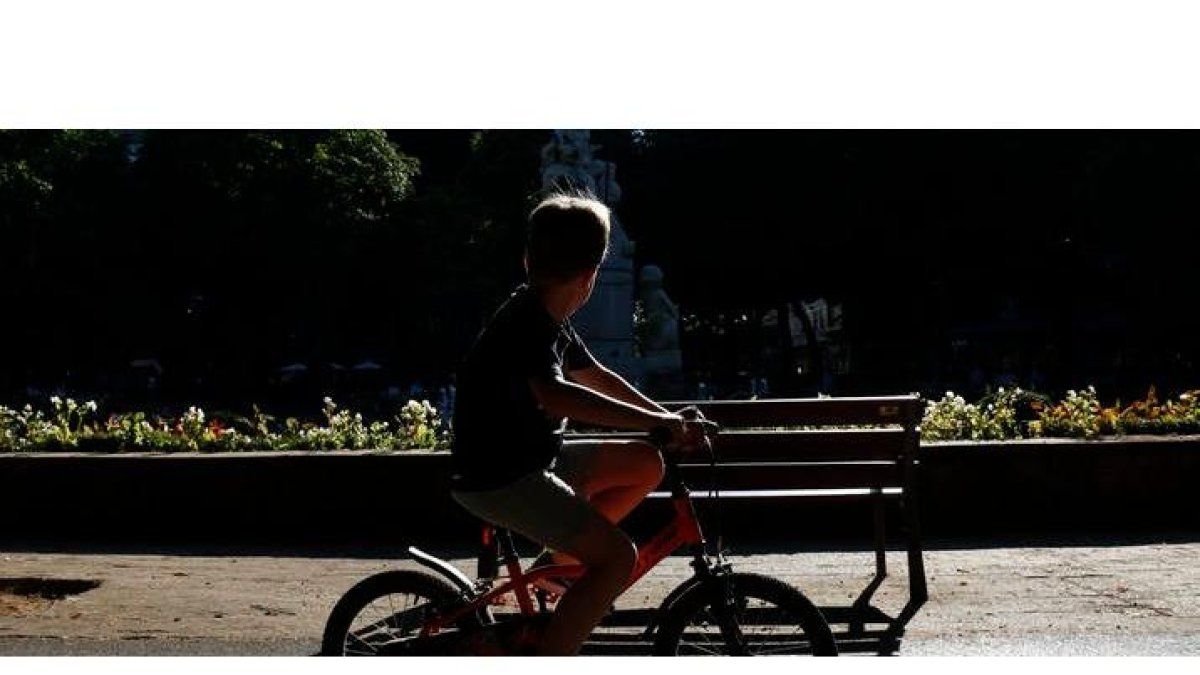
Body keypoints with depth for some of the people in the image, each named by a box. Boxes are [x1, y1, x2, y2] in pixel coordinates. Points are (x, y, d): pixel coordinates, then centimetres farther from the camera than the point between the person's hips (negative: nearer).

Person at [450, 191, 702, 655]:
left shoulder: (548, 321, 10)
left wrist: (666, 418, 13)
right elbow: (554, 394, -39)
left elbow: (595, 376, 22)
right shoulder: (526, 322, -22)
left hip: (532, 459, 10)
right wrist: (656, 421, -39)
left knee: (645, 465, 10)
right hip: (497, 480, -10)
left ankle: (567, 557, 17)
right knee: (617, 556, -18)